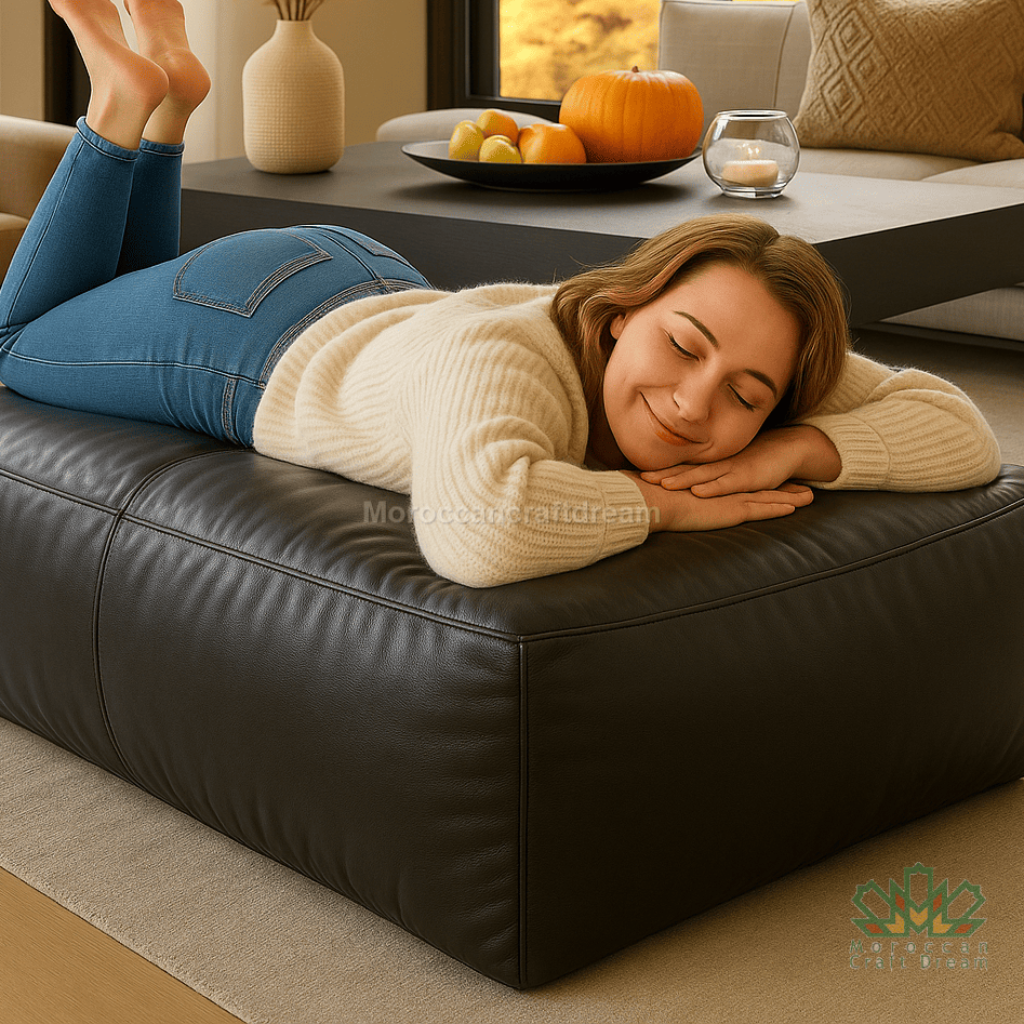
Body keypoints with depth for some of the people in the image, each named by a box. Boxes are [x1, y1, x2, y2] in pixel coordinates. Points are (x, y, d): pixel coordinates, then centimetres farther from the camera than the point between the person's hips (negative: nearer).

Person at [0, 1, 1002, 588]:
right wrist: (655, 501, -52)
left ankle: (164, 99, 39)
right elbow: (476, 530, -68)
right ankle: (131, 96, 27)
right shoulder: (497, 358, -48)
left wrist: (797, 447, -44)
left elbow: (964, 432, -28)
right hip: (241, 324, -5)